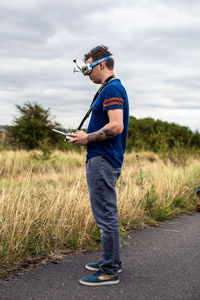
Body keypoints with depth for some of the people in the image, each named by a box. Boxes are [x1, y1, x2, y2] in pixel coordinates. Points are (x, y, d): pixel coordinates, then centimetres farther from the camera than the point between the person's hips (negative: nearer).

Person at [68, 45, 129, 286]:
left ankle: (109, 271, 4)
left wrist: (87, 138, -15)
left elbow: (116, 126, -25)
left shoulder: (112, 89, -14)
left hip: (103, 162, -11)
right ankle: (111, 261, 28)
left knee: (106, 217, -5)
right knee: (106, 215, 17)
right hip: (103, 160, 11)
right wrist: (87, 137, 16)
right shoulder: (110, 89, 19)